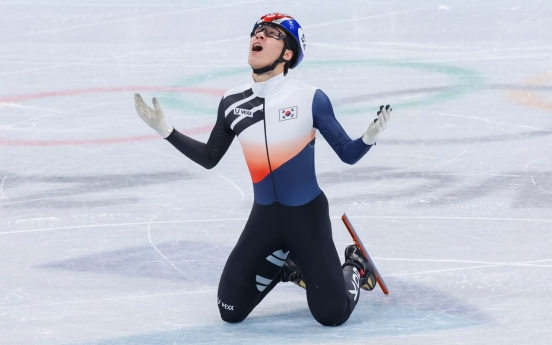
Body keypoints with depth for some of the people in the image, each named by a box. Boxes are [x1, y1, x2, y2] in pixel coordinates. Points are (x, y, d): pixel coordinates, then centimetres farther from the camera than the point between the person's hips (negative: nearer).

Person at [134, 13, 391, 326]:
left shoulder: (310, 99, -16)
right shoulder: (232, 103, -4)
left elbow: (348, 154, -9)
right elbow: (209, 158, 10)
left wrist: (370, 136, -30)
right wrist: (166, 130, 3)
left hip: (308, 217, -4)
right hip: (264, 218, 4)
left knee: (332, 315, -8)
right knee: (230, 312, 2)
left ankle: (355, 266, 26)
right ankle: (284, 265, 29)